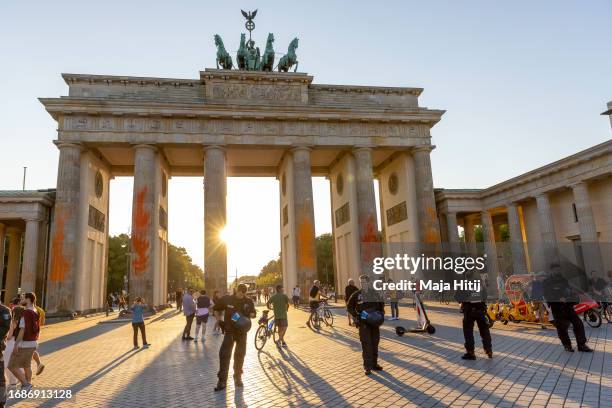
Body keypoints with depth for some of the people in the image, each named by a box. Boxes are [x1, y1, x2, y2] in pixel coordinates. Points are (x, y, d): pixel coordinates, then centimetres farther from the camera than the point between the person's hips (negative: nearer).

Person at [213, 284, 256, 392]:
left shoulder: (248, 301, -5)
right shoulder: (227, 299, -9)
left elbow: (253, 314, 7)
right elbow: (216, 309, 7)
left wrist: (249, 315, -14)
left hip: (242, 331, 1)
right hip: (229, 331, -1)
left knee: (240, 355, 10)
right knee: (224, 354, -6)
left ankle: (238, 377, 28)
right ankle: (222, 380, 3)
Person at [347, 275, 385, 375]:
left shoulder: (374, 293, 6)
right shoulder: (356, 294, -2)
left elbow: (381, 304, 21)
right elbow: (349, 306, 3)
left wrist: (381, 313, 6)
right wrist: (356, 316, -8)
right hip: (363, 323, -3)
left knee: (375, 343, 10)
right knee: (366, 344, -5)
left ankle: (374, 363, 23)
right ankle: (367, 366, 1)